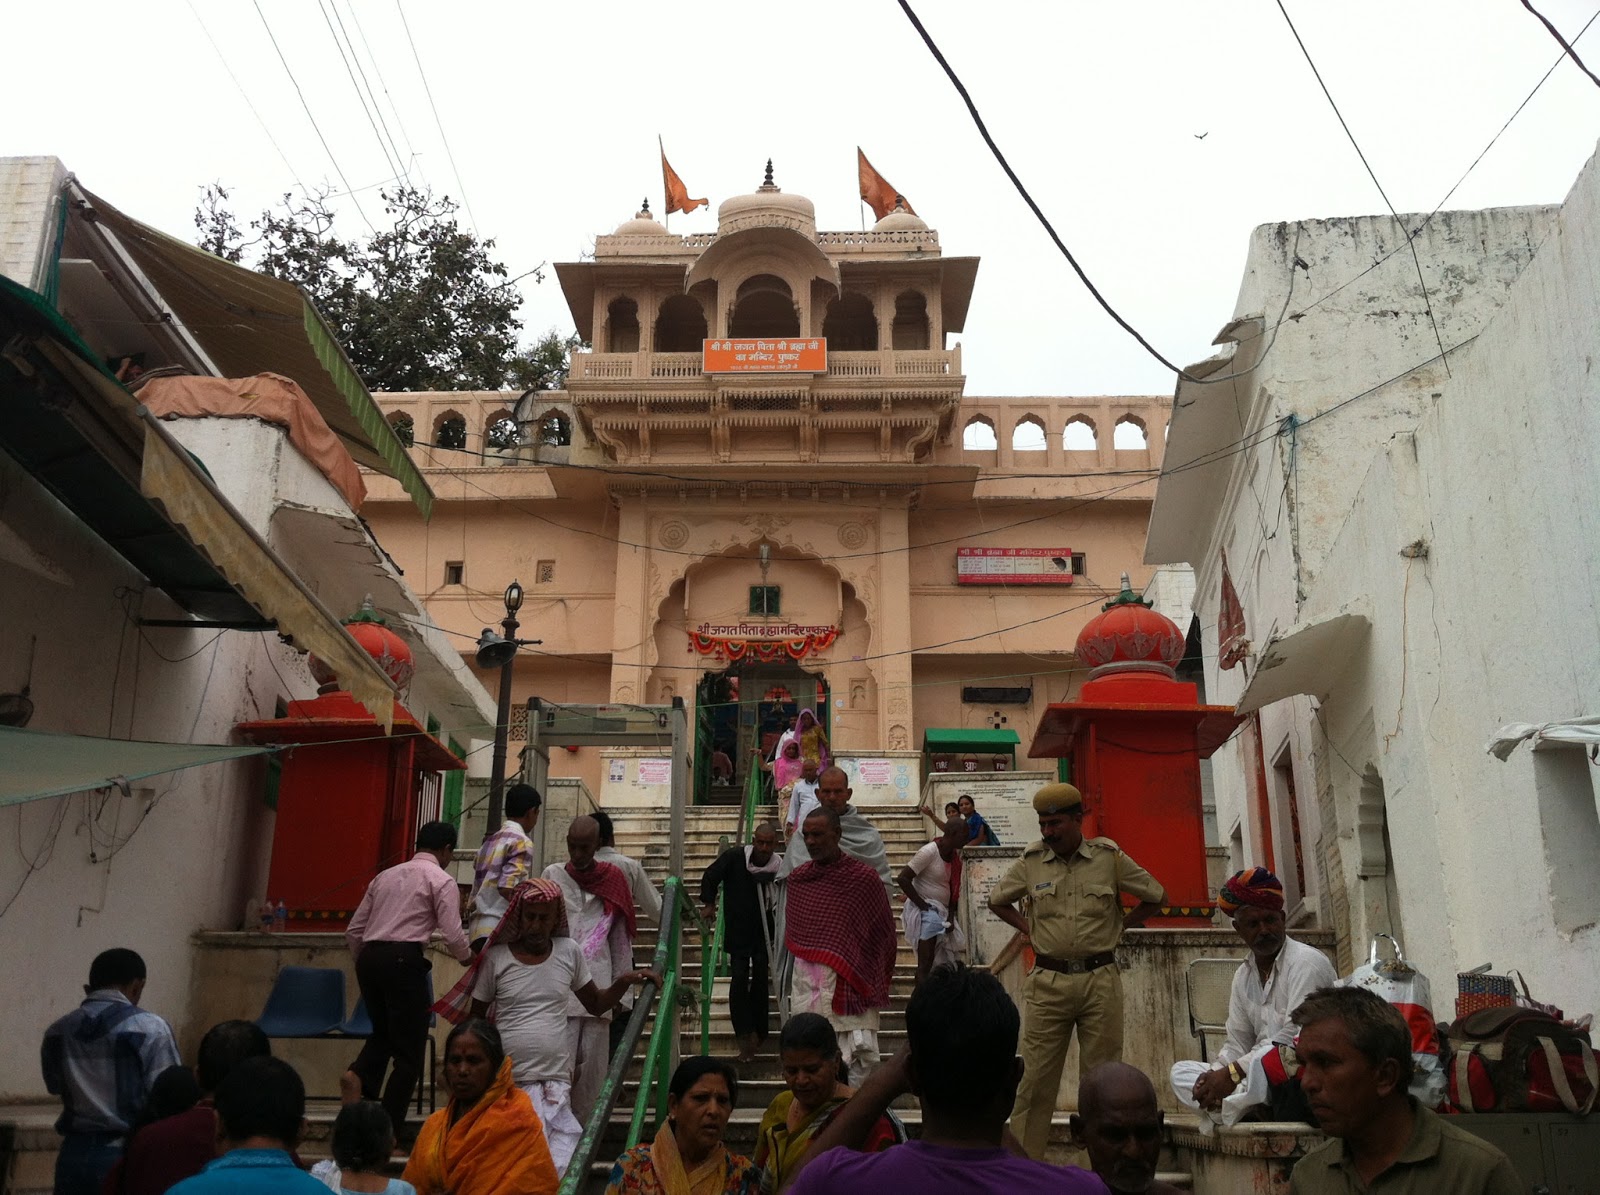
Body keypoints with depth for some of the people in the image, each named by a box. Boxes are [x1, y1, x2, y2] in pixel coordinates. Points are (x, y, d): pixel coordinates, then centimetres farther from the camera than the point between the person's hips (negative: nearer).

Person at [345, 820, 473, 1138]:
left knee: (383, 1032, 24)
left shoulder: (386, 876, 21)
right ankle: (391, 1128, 3)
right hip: (404, 959, -6)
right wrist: (468, 958, 14)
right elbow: (453, 934, -6)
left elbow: (354, 930, 19)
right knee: (409, 1049, 5)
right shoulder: (441, 880, 3)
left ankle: (359, 1075, -4)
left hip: (369, 957, 6)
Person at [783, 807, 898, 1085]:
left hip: (850, 986, -3)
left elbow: (883, 936, 6)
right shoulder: (797, 878, 8)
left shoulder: (864, 878, -3)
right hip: (807, 985, 3)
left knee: (861, 1060, -5)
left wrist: (874, 983, 10)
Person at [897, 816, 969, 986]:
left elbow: (953, 889, 12)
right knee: (926, 965, -11)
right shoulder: (929, 852, -17)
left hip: (942, 913, 8)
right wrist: (921, 904, -17)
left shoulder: (955, 854, 7)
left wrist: (951, 916, 1)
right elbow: (903, 879, -20)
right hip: (926, 912, -8)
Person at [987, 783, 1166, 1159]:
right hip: (1048, 982, 1)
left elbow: (1156, 896, 13)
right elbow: (997, 901, 19)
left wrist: (1121, 926, 7)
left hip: (1100, 980, -1)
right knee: (1035, 1076, 0)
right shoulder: (1031, 861, 4)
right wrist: (1028, 929, 8)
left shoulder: (1109, 857, 0)